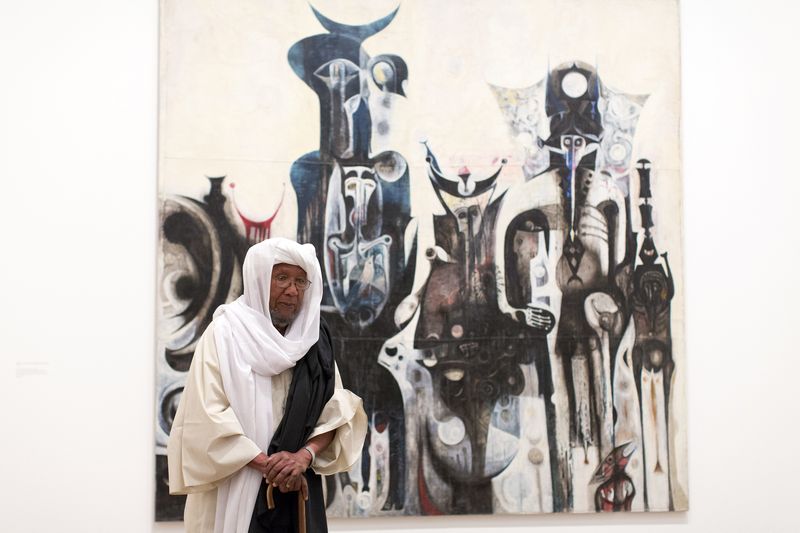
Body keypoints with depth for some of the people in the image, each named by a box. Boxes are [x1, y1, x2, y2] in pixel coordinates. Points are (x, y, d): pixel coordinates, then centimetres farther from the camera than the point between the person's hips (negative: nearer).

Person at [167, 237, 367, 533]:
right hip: (236, 491, -4)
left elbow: (336, 411, 1)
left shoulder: (314, 339, 6)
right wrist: (267, 465, -18)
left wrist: (305, 455, -16)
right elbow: (207, 417, -14)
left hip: (297, 491, 4)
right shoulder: (225, 333, -6)